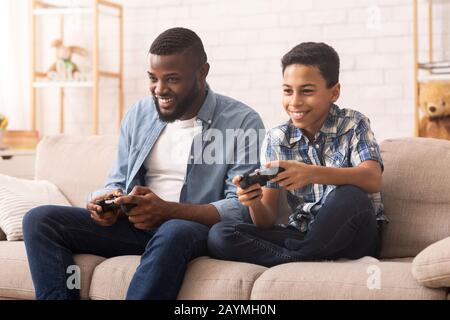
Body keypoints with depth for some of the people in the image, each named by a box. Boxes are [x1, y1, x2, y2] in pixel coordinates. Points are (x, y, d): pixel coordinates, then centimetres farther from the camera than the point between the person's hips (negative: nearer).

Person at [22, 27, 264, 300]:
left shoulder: (242, 122, -5)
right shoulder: (138, 116, 13)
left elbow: (241, 208, -12)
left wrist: (167, 211, -25)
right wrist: (111, 202, -8)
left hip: (198, 229, -5)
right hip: (134, 225, 5)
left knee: (174, 233, -41)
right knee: (40, 219, -12)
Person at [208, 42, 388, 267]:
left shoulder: (353, 125, -1)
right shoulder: (276, 140, 5)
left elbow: (372, 179, -22)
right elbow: (267, 221, 2)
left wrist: (312, 173, -37)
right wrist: (255, 203, -23)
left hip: (351, 237, -2)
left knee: (350, 197, -36)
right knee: (219, 236, -19)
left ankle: (294, 261, -15)